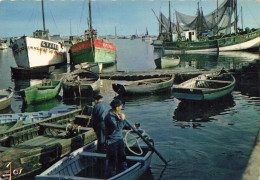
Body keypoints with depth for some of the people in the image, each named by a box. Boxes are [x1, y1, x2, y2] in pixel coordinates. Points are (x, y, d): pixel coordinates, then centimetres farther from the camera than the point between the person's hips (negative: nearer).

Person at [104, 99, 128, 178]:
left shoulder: (118, 114, 8)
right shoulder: (109, 117, -21)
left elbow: (122, 125, 19)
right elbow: (117, 127, -29)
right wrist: (122, 119, -21)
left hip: (119, 139, 9)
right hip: (112, 141, -9)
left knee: (122, 157, 17)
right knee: (112, 159, 1)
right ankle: (110, 176, 15)